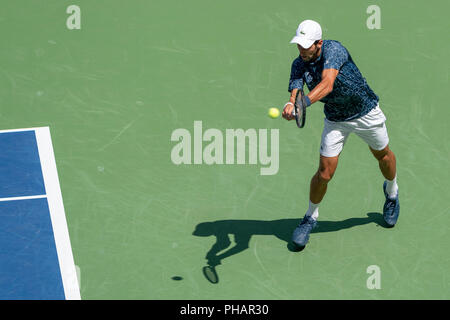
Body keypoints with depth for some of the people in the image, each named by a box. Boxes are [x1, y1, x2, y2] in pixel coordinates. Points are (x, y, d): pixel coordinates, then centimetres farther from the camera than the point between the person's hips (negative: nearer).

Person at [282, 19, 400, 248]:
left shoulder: (333, 49, -30)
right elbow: (295, 92, -27)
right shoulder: (298, 65, -14)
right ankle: (311, 217, 18)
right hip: (335, 120, 2)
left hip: (366, 113, -2)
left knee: (383, 156, 19)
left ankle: (391, 191, 52)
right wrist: (290, 105, -52)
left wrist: (304, 103, -61)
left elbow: (327, 84, -45)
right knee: (325, 172, -5)